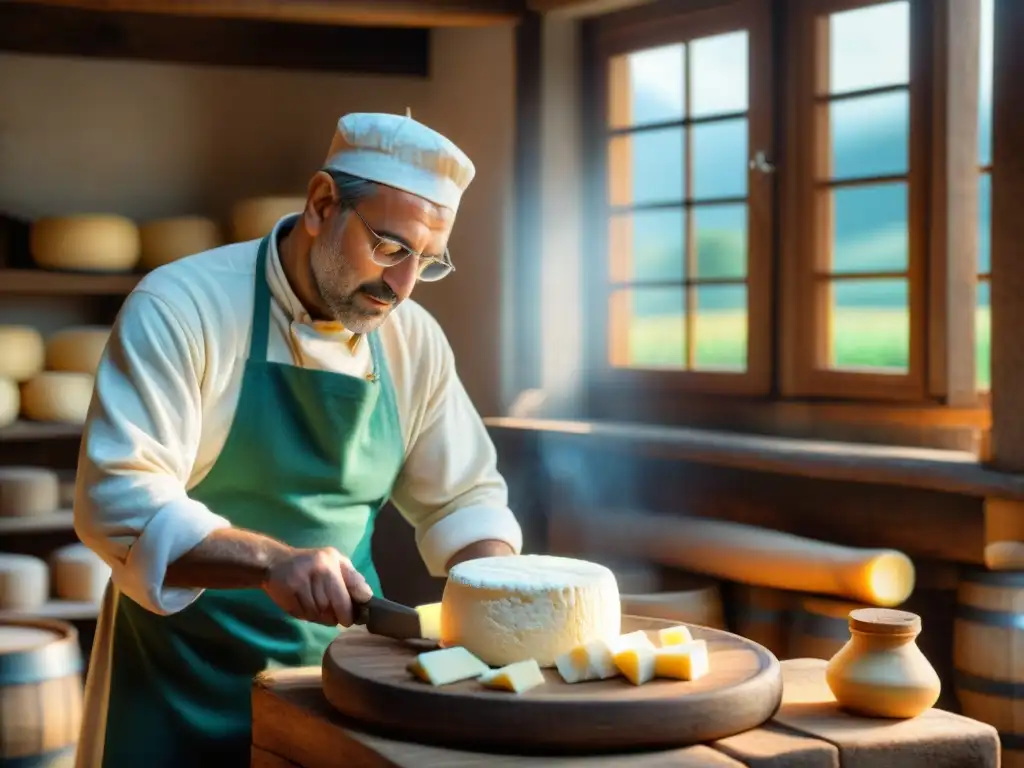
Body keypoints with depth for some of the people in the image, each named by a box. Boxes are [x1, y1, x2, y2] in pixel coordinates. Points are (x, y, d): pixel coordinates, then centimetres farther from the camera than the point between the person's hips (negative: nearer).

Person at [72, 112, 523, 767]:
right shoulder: (180, 309, -16)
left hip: (344, 659, 5)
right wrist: (270, 560, -35)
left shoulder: (416, 340, 1)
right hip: (187, 683, -5)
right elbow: (119, 500, -23)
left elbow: (464, 499, 11)